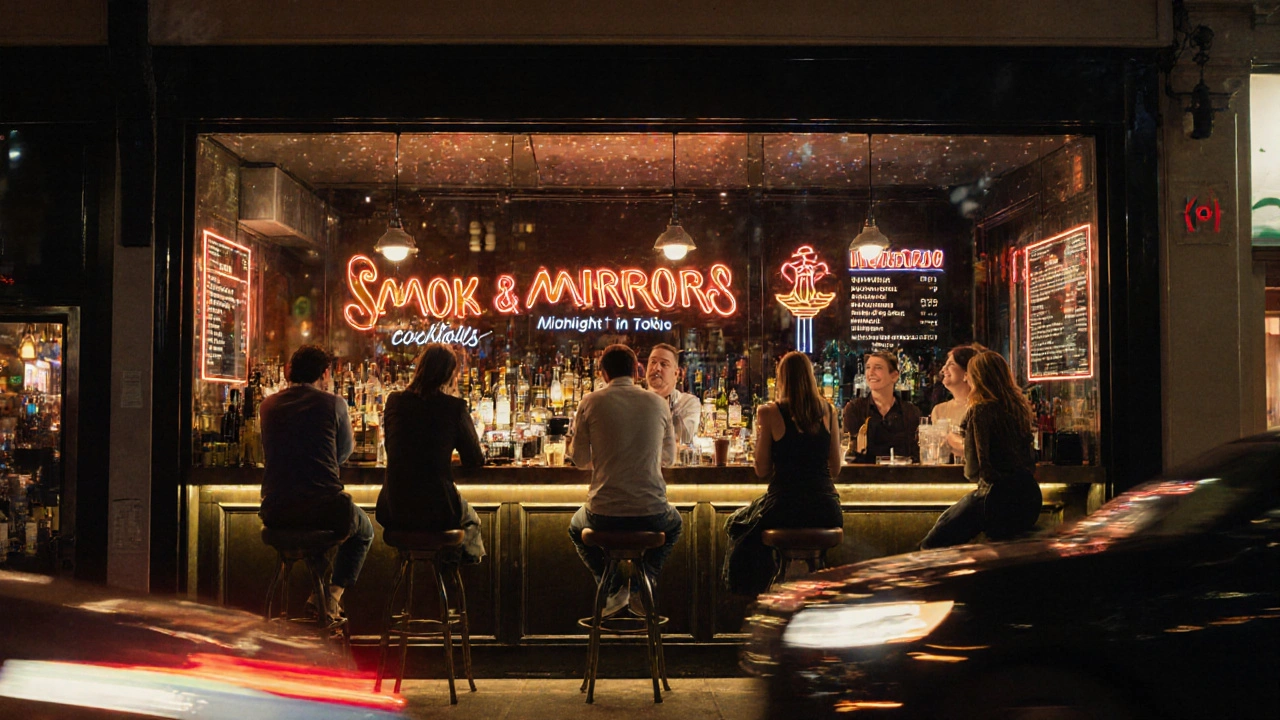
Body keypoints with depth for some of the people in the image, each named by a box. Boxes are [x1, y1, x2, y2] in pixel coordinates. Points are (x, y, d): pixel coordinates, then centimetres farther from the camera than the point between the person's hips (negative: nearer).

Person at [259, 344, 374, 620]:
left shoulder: (267, 406, 9)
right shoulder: (333, 403, -4)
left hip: (276, 514, 5)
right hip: (325, 509, -4)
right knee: (363, 531, 29)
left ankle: (318, 594, 37)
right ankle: (333, 594, 10)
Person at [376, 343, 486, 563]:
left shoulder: (394, 401, 0)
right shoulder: (454, 407, -10)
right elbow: (475, 460, 0)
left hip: (393, 513, 3)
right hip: (436, 513, -3)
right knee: (471, 520, 32)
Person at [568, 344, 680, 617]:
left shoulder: (590, 403, -4)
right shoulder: (658, 403, 2)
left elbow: (579, 458, 5)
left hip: (604, 515, -1)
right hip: (651, 513, 1)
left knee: (576, 527, 36)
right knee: (674, 524, 38)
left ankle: (613, 587, 16)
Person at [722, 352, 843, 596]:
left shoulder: (770, 413, -7)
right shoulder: (828, 411, 2)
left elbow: (762, 470, -2)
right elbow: (835, 468, 7)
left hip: (784, 507, -4)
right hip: (826, 511, 4)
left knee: (737, 524, 28)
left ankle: (750, 599, 37)